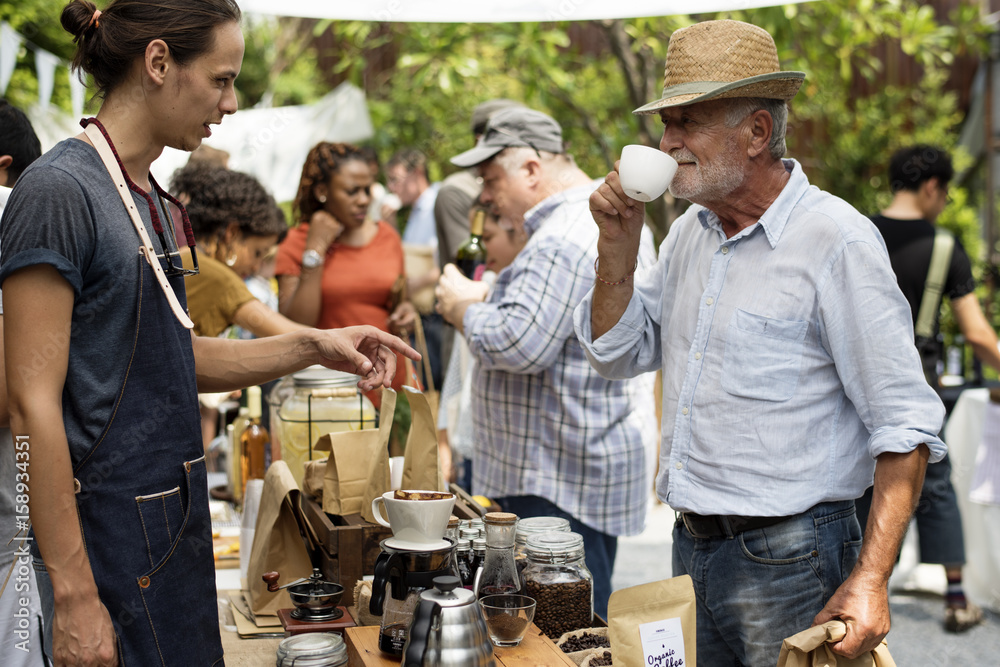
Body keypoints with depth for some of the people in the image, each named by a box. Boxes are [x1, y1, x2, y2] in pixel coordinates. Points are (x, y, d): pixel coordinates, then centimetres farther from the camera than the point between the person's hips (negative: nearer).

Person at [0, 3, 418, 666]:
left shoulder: (149, 196, 11)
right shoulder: (60, 188, -16)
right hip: (113, 535, -9)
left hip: (173, 519, 9)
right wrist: (75, 596, -21)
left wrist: (314, 347, 4)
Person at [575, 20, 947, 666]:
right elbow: (620, 355, 15)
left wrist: (871, 578, -24)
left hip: (788, 560, -7)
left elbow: (905, 424, -16)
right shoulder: (690, 232, 8)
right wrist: (619, 241, 0)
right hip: (692, 548, 7)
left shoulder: (836, 241, -14)